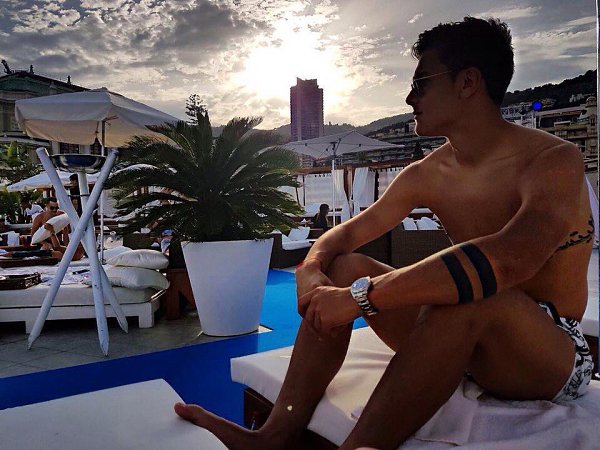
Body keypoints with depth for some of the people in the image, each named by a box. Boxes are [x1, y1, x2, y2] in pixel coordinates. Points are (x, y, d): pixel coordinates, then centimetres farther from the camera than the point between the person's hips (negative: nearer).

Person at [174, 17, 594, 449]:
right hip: (465, 339, 6)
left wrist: (362, 296, -38)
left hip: (555, 355, -5)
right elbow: (346, 234, 3)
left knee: (470, 294, -37)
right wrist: (311, 269, -20)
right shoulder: (426, 176, 1)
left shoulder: (555, 161, -17)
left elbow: (510, 259, -37)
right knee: (346, 267, -7)